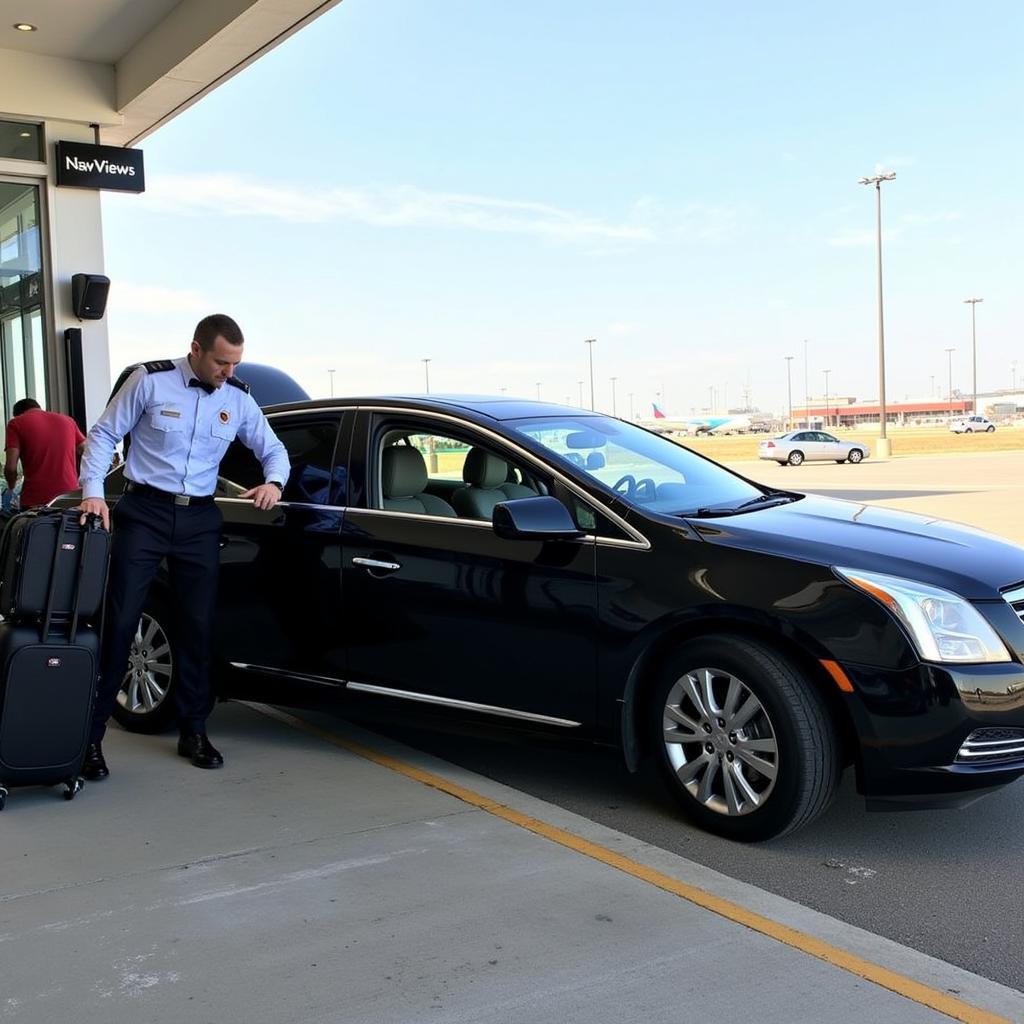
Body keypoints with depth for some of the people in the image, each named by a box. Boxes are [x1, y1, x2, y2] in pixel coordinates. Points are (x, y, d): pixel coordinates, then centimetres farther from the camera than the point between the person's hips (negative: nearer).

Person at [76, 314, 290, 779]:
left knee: (198, 626, 7)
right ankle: (91, 733, 6)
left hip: (199, 519, 3)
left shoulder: (239, 399, 2)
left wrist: (273, 482, -11)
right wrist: (93, 491, -12)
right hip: (144, 512, -3)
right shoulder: (150, 380, -7)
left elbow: (273, 450, 11)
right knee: (119, 622, -4)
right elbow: (104, 433, -1)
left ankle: (193, 731, 21)